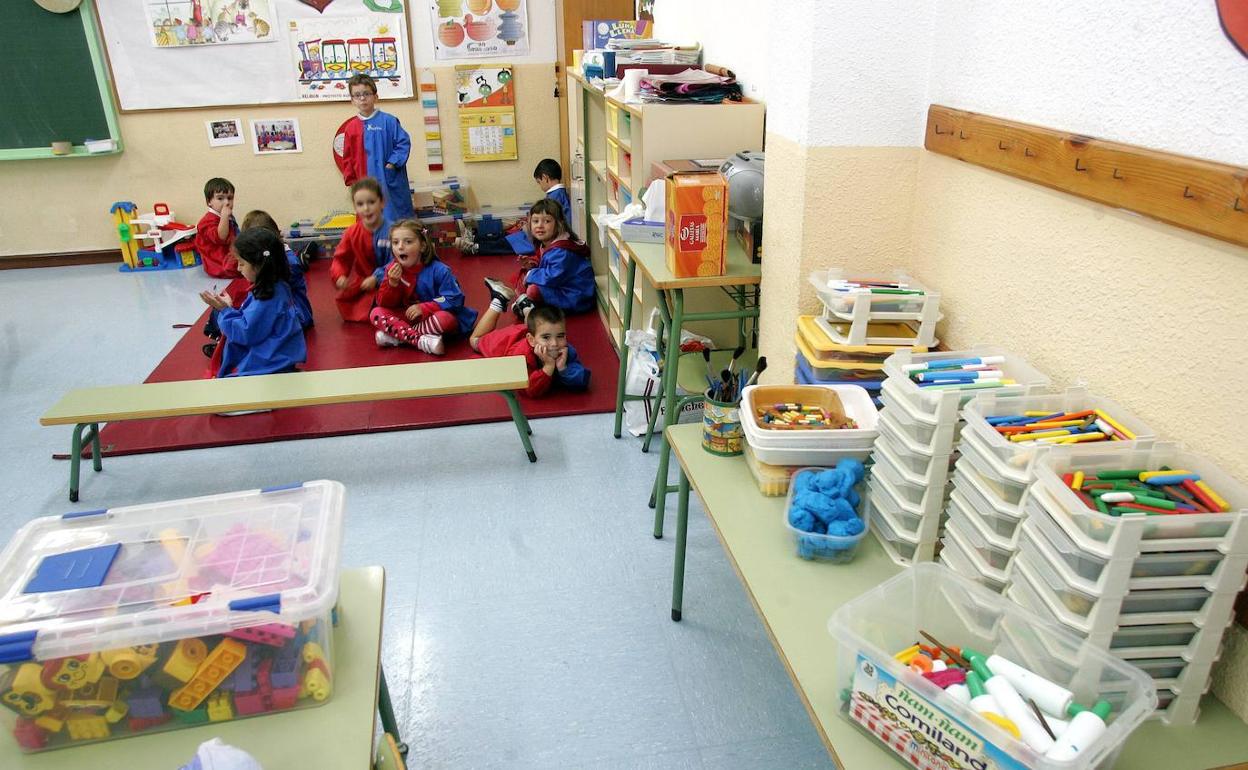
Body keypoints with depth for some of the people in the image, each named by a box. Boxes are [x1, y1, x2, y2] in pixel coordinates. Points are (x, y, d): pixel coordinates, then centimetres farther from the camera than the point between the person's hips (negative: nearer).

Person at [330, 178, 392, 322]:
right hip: (361, 281, 5)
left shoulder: (390, 230, -21)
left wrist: (376, 278, -30)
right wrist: (340, 276, -20)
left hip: (384, 281, -4)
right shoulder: (352, 233, -7)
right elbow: (341, 259, -1)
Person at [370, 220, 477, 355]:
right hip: (408, 316, 4)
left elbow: (454, 299, -19)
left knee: (445, 318, -37)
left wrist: (423, 308, -24)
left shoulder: (438, 270, -18)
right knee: (376, 313, -18)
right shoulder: (392, 268, -6)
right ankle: (421, 340, -32)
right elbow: (384, 304, -4)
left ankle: (396, 336, -23)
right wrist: (392, 283, -23)